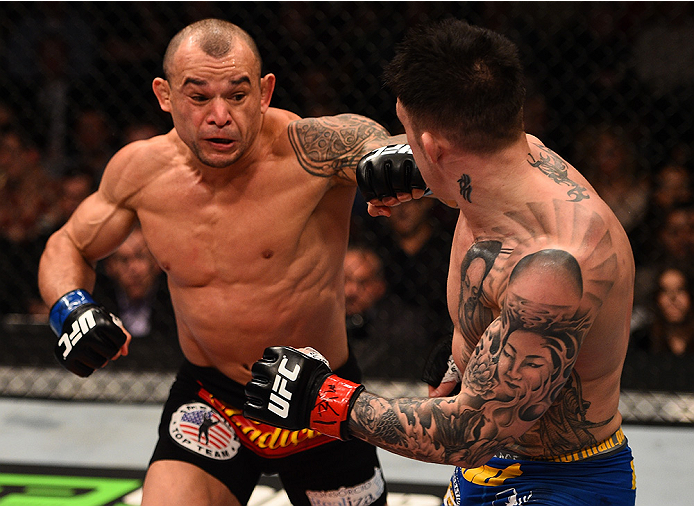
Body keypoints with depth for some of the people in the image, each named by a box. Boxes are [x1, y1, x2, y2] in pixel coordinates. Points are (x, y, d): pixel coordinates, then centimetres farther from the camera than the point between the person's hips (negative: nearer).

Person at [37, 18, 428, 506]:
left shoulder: (310, 148, -23)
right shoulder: (141, 169, -9)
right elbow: (67, 248, 9)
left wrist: (408, 160, -60)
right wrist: (70, 308, -13)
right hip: (210, 401, 2)